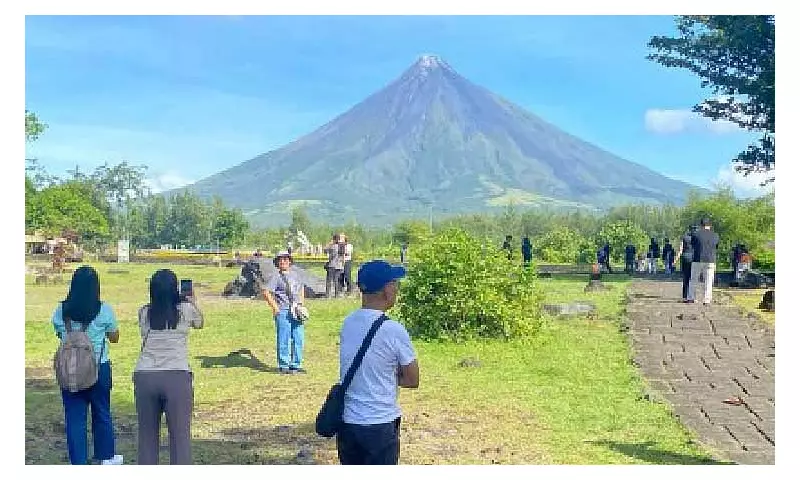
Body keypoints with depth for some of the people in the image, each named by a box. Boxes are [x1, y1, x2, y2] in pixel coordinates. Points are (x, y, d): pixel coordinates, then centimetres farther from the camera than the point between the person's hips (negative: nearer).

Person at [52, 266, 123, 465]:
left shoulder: (60, 311, -2)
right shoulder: (104, 310, -9)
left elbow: (60, 335, 14)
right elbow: (114, 338, 3)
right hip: (99, 368, -1)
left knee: (74, 416, 9)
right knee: (101, 413, 15)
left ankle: (79, 462, 14)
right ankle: (106, 457, 29)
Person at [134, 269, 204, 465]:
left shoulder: (144, 312, 9)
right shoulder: (186, 309, 3)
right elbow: (200, 323, 25)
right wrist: (193, 302, 42)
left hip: (144, 376, 3)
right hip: (177, 377, -3)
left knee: (147, 435, 15)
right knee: (180, 436, 4)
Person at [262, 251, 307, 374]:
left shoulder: (295, 274, 13)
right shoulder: (276, 277, -6)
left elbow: (301, 287, 30)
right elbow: (265, 291, -14)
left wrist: (301, 303, 20)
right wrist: (274, 307, -14)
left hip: (297, 312, 6)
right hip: (283, 312, -6)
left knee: (299, 339, 8)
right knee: (284, 340, -1)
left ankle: (296, 364, 19)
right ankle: (283, 366, 8)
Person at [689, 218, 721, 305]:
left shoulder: (696, 234, -3)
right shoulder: (715, 235, 4)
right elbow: (716, 247, 14)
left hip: (697, 260, -1)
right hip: (710, 261, 1)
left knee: (693, 279, 10)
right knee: (708, 281, 4)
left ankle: (691, 298, 11)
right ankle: (707, 300, 2)